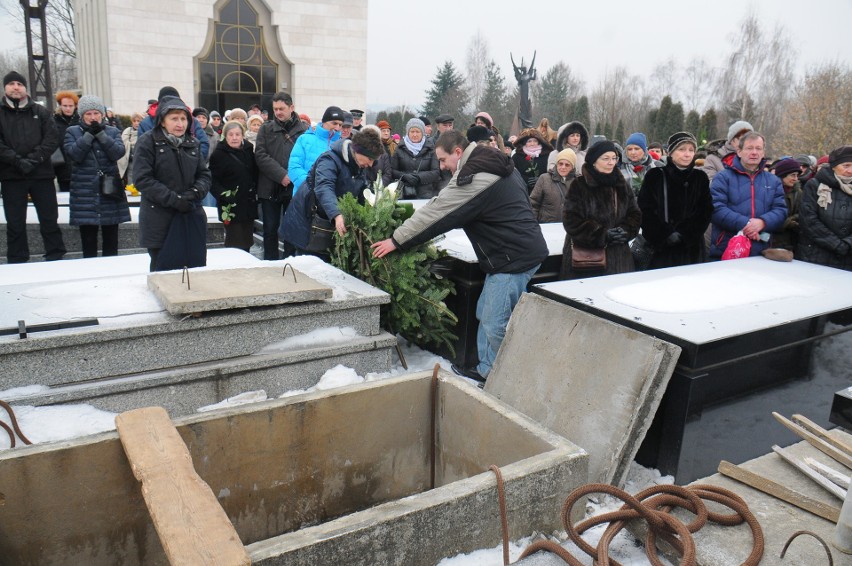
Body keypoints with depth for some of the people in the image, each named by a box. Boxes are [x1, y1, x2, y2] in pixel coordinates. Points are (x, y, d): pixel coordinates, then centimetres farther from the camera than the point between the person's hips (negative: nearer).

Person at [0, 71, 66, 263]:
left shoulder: (41, 112, 9)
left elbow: (52, 139, -2)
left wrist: (34, 159, -14)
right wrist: (17, 160, -17)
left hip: (41, 174, 0)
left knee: (50, 220, 4)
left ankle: (56, 259, 12)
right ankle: (17, 262, 11)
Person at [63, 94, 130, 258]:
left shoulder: (113, 131, 10)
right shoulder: (72, 132, 7)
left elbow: (118, 153, -8)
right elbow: (74, 154, -10)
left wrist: (100, 133, -12)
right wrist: (89, 134, -12)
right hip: (85, 194, -1)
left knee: (111, 239, 7)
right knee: (88, 240, 2)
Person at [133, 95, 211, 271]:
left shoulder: (193, 143, 11)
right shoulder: (147, 143, -3)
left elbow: (204, 175, 11)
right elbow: (143, 179, -11)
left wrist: (196, 192, -10)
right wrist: (173, 199, -18)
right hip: (159, 222, -4)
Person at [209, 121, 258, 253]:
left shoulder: (249, 150, 11)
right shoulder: (219, 154, -6)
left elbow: (255, 174, 20)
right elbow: (213, 180, -10)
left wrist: (255, 192, 11)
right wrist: (224, 195, -23)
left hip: (249, 204, 5)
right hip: (231, 206, -5)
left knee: (247, 242, 9)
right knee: (235, 242, -8)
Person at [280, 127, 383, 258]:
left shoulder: (361, 167, 6)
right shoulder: (330, 160, -22)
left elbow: (361, 196, 10)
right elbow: (324, 188, -38)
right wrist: (336, 215, -54)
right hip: (307, 221, -7)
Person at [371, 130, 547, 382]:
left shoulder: (474, 179, -19)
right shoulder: (494, 166, 13)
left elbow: (436, 213, -16)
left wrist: (397, 240, -8)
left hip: (515, 257, -11)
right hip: (522, 250, 11)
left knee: (495, 324, -5)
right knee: (486, 315, 16)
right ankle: (487, 370, 25)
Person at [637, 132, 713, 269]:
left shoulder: (700, 178, 9)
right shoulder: (655, 176, 0)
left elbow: (706, 211, 5)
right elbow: (645, 211, -5)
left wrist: (683, 235, -8)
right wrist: (666, 235, -12)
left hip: (692, 249, 3)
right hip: (661, 248, -2)